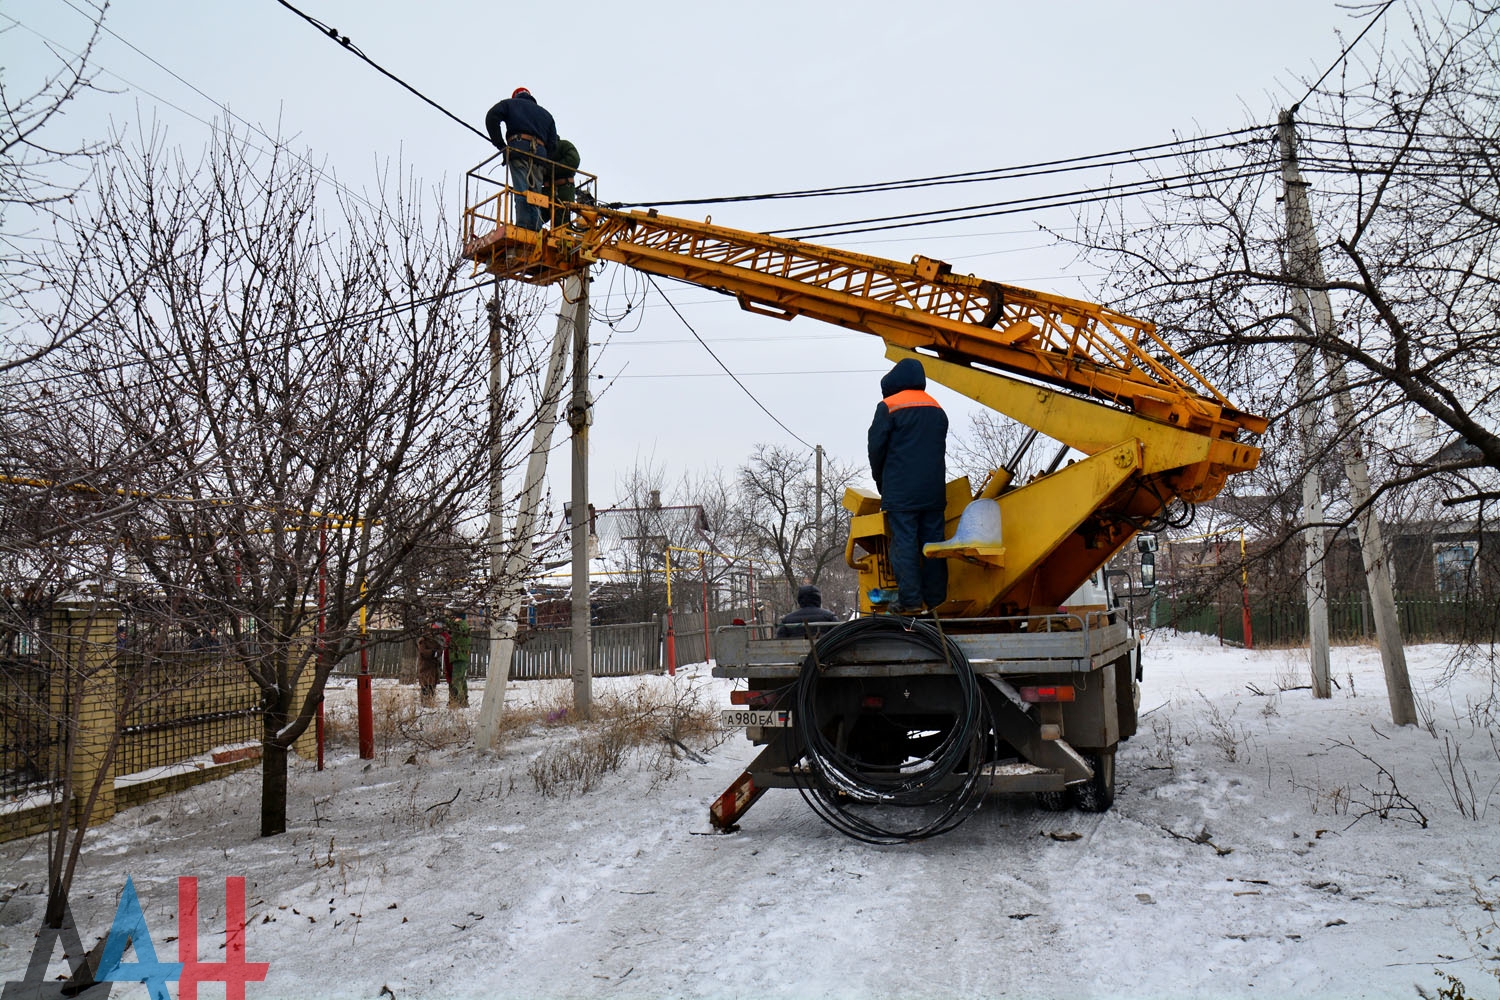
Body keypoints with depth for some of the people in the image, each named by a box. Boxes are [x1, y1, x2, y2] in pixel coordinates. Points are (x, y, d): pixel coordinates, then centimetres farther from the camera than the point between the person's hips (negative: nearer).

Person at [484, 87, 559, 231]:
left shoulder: (510, 103, 23)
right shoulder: (545, 114, 33)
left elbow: (491, 118, 3)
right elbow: (553, 145, 20)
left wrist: (501, 145, 5)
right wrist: (546, 176, 18)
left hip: (519, 149, -3)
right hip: (540, 153, 3)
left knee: (521, 192, -15)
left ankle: (523, 228, -29)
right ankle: (535, 231, -13)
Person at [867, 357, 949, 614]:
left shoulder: (888, 407, -3)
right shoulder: (937, 410, 16)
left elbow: (876, 448, -1)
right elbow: (940, 449, 18)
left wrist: (881, 484, 12)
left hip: (900, 491, -5)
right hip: (934, 491, 5)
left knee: (904, 544, -5)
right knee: (933, 543, 8)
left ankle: (910, 601, -8)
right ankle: (936, 599, 10)